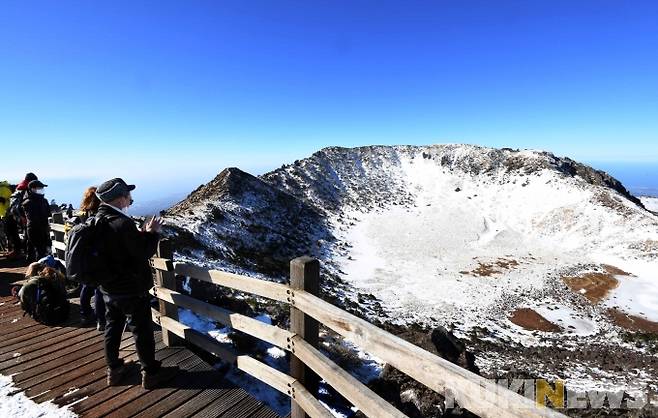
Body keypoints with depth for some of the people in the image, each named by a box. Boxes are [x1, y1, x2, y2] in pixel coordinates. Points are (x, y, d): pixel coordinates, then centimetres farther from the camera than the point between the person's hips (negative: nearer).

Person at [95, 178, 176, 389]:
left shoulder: (99, 220, 1)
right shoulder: (123, 223, -27)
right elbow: (144, 252, -22)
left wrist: (142, 233, 3)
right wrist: (152, 233, -8)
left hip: (108, 288, 9)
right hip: (132, 289, -8)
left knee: (112, 328, 21)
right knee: (142, 331, 6)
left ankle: (114, 370, 36)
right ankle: (150, 372, 20)